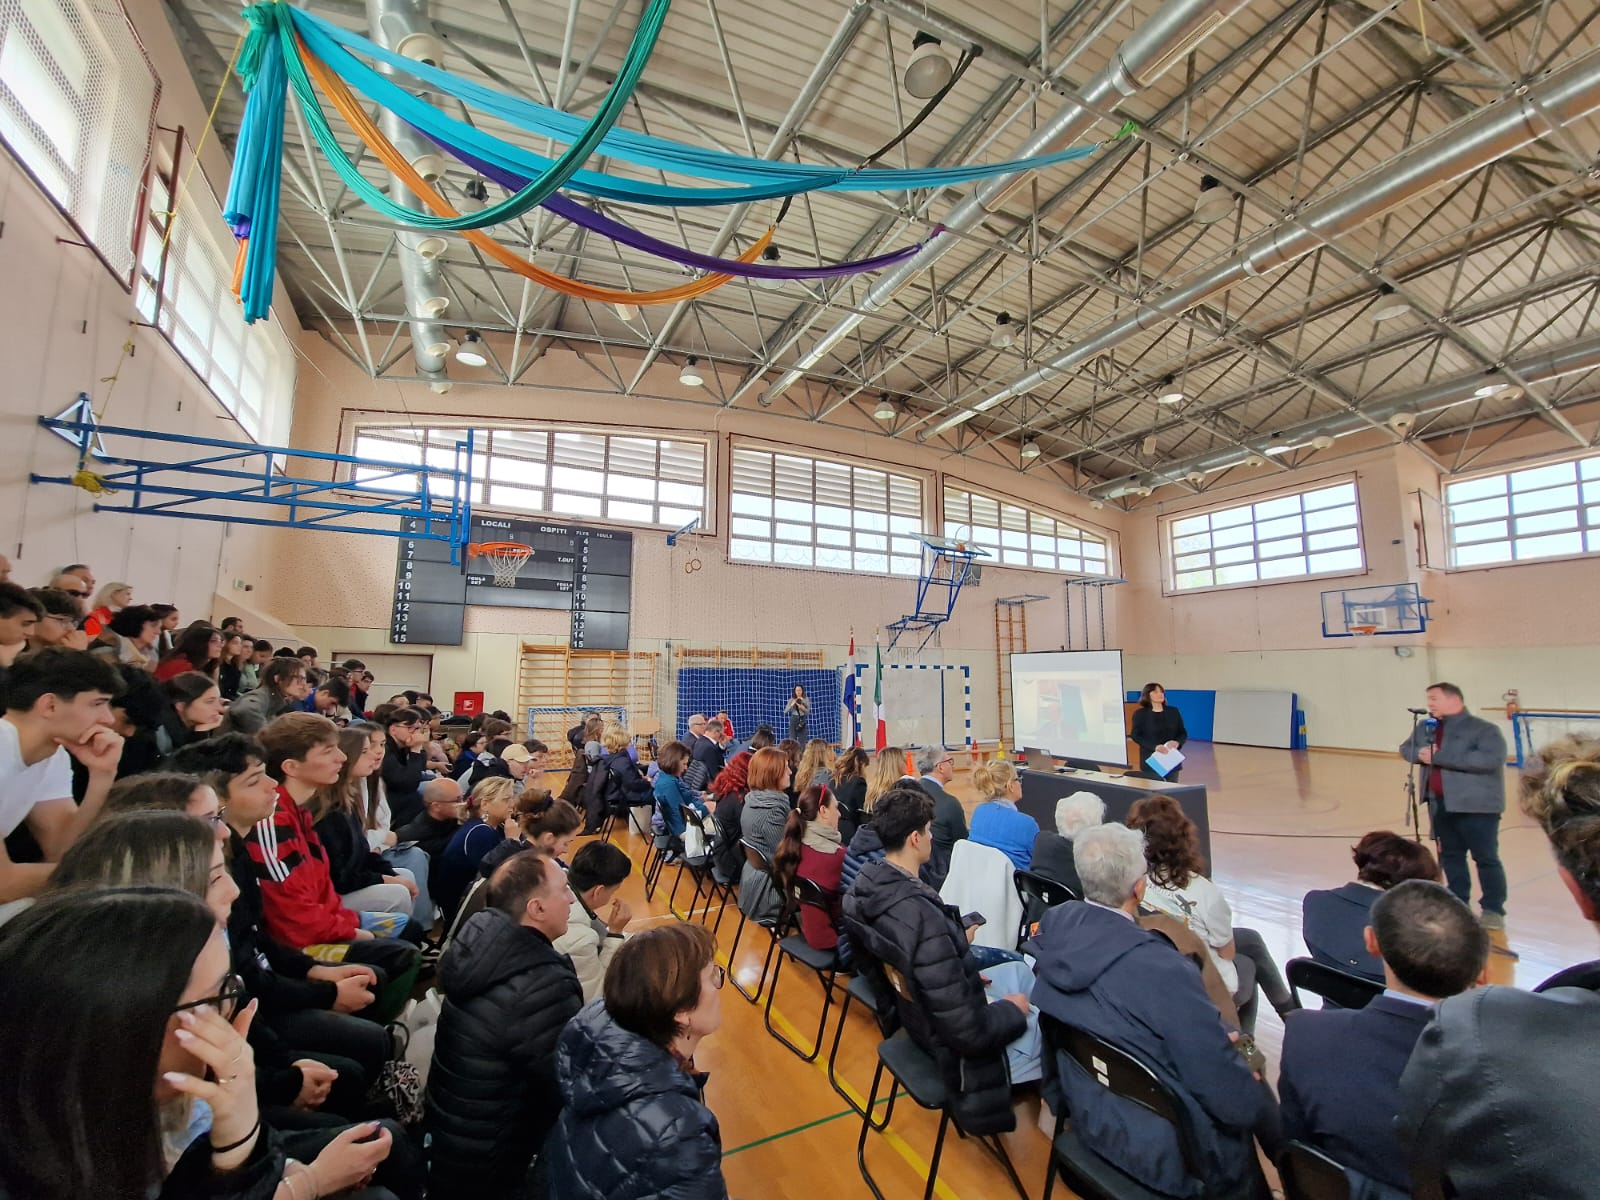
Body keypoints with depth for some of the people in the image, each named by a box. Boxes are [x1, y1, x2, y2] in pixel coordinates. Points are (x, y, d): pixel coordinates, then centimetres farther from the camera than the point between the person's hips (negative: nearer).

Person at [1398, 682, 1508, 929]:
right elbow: (1406, 749, 17)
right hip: (1440, 804, 6)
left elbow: (1492, 759, -24)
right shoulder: (1425, 728, 10)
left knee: (1486, 857, 1)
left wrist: (1439, 756, -24)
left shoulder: (1484, 729, -10)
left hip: (1476, 805, -6)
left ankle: (1494, 910, 13)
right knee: (1450, 856, 15)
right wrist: (1420, 754, -7)